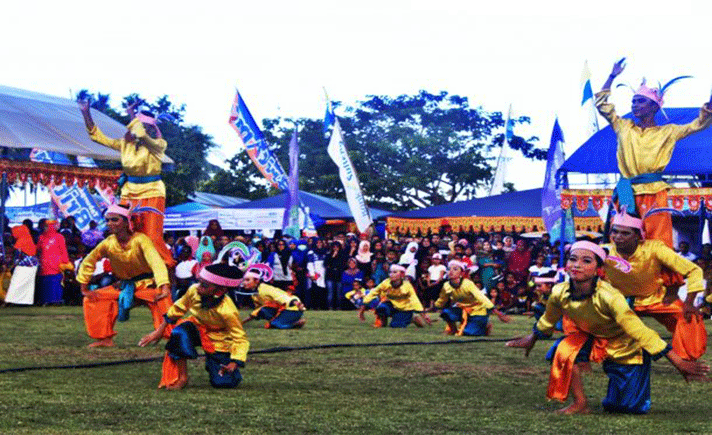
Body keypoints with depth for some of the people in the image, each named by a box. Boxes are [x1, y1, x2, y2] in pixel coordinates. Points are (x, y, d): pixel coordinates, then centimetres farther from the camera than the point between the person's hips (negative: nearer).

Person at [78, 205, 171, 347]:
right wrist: (84, 288, 6)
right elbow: (88, 262, 8)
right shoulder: (108, 244, -7)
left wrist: (164, 287, -49)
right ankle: (105, 339, 5)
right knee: (92, 299, -2)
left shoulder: (140, 240, -21)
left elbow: (156, 262, -35)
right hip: (123, 286, 6)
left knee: (162, 300, -36)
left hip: (146, 284, -6)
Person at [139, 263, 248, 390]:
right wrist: (159, 331, 2)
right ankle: (182, 378, -22)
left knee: (223, 382, -14)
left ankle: (210, 363, 24)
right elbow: (176, 310, -2)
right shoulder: (194, 291, -22)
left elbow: (240, 338, -24)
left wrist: (234, 363, -37)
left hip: (218, 341, -3)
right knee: (180, 331, -34)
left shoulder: (227, 312, -34)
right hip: (197, 328, 3)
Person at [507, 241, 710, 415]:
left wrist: (678, 362, -34)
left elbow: (640, 332, -35)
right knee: (565, 351, -27)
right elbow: (548, 320, 3)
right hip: (592, 338, 4)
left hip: (625, 346, -4)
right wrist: (532, 339, 21)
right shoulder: (560, 293, -21)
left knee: (632, 407, -4)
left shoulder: (608, 297, -37)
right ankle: (580, 404, -6)